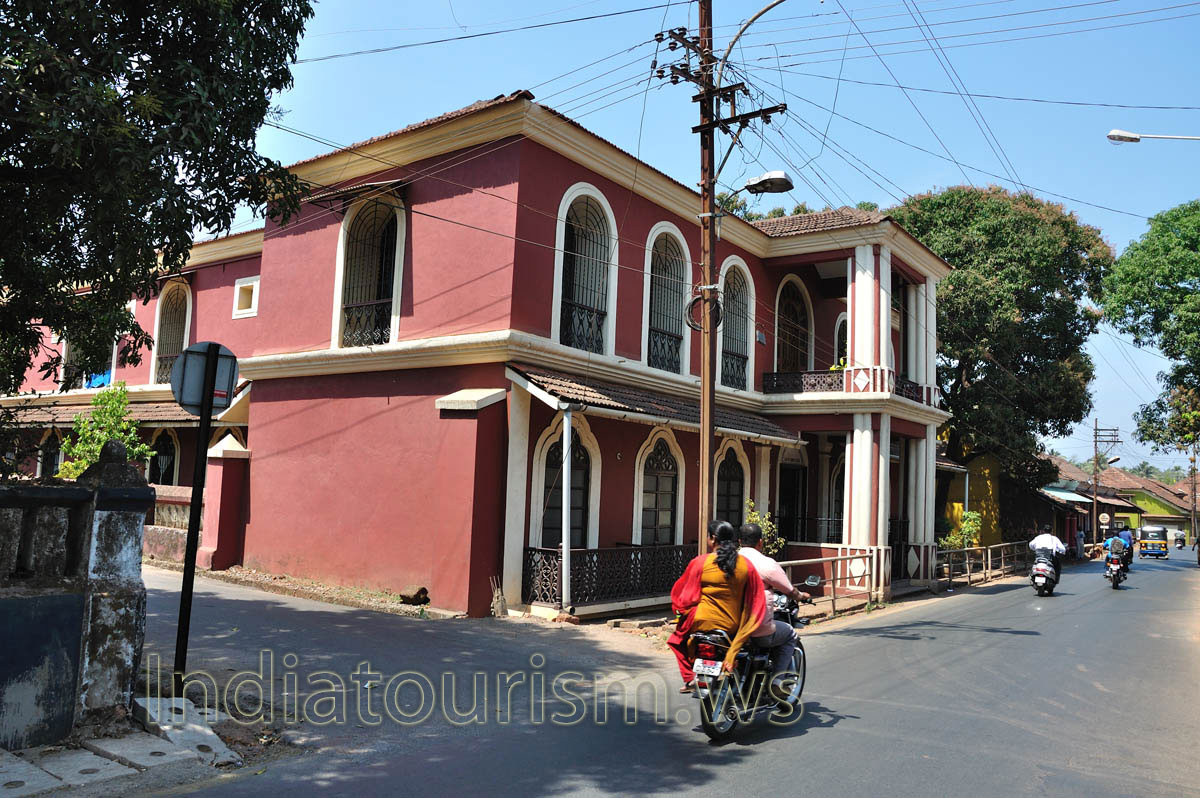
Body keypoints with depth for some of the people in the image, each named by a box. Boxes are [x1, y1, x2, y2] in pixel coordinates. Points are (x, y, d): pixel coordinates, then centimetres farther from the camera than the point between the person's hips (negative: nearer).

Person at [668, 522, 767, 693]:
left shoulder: (700, 562, -9)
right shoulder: (746, 565, -1)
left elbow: (684, 591, 0)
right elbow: (756, 599, 4)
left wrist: (681, 611, 17)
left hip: (702, 621, -2)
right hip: (732, 626, 2)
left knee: (678, 637, 25)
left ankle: (689, 678, 12)